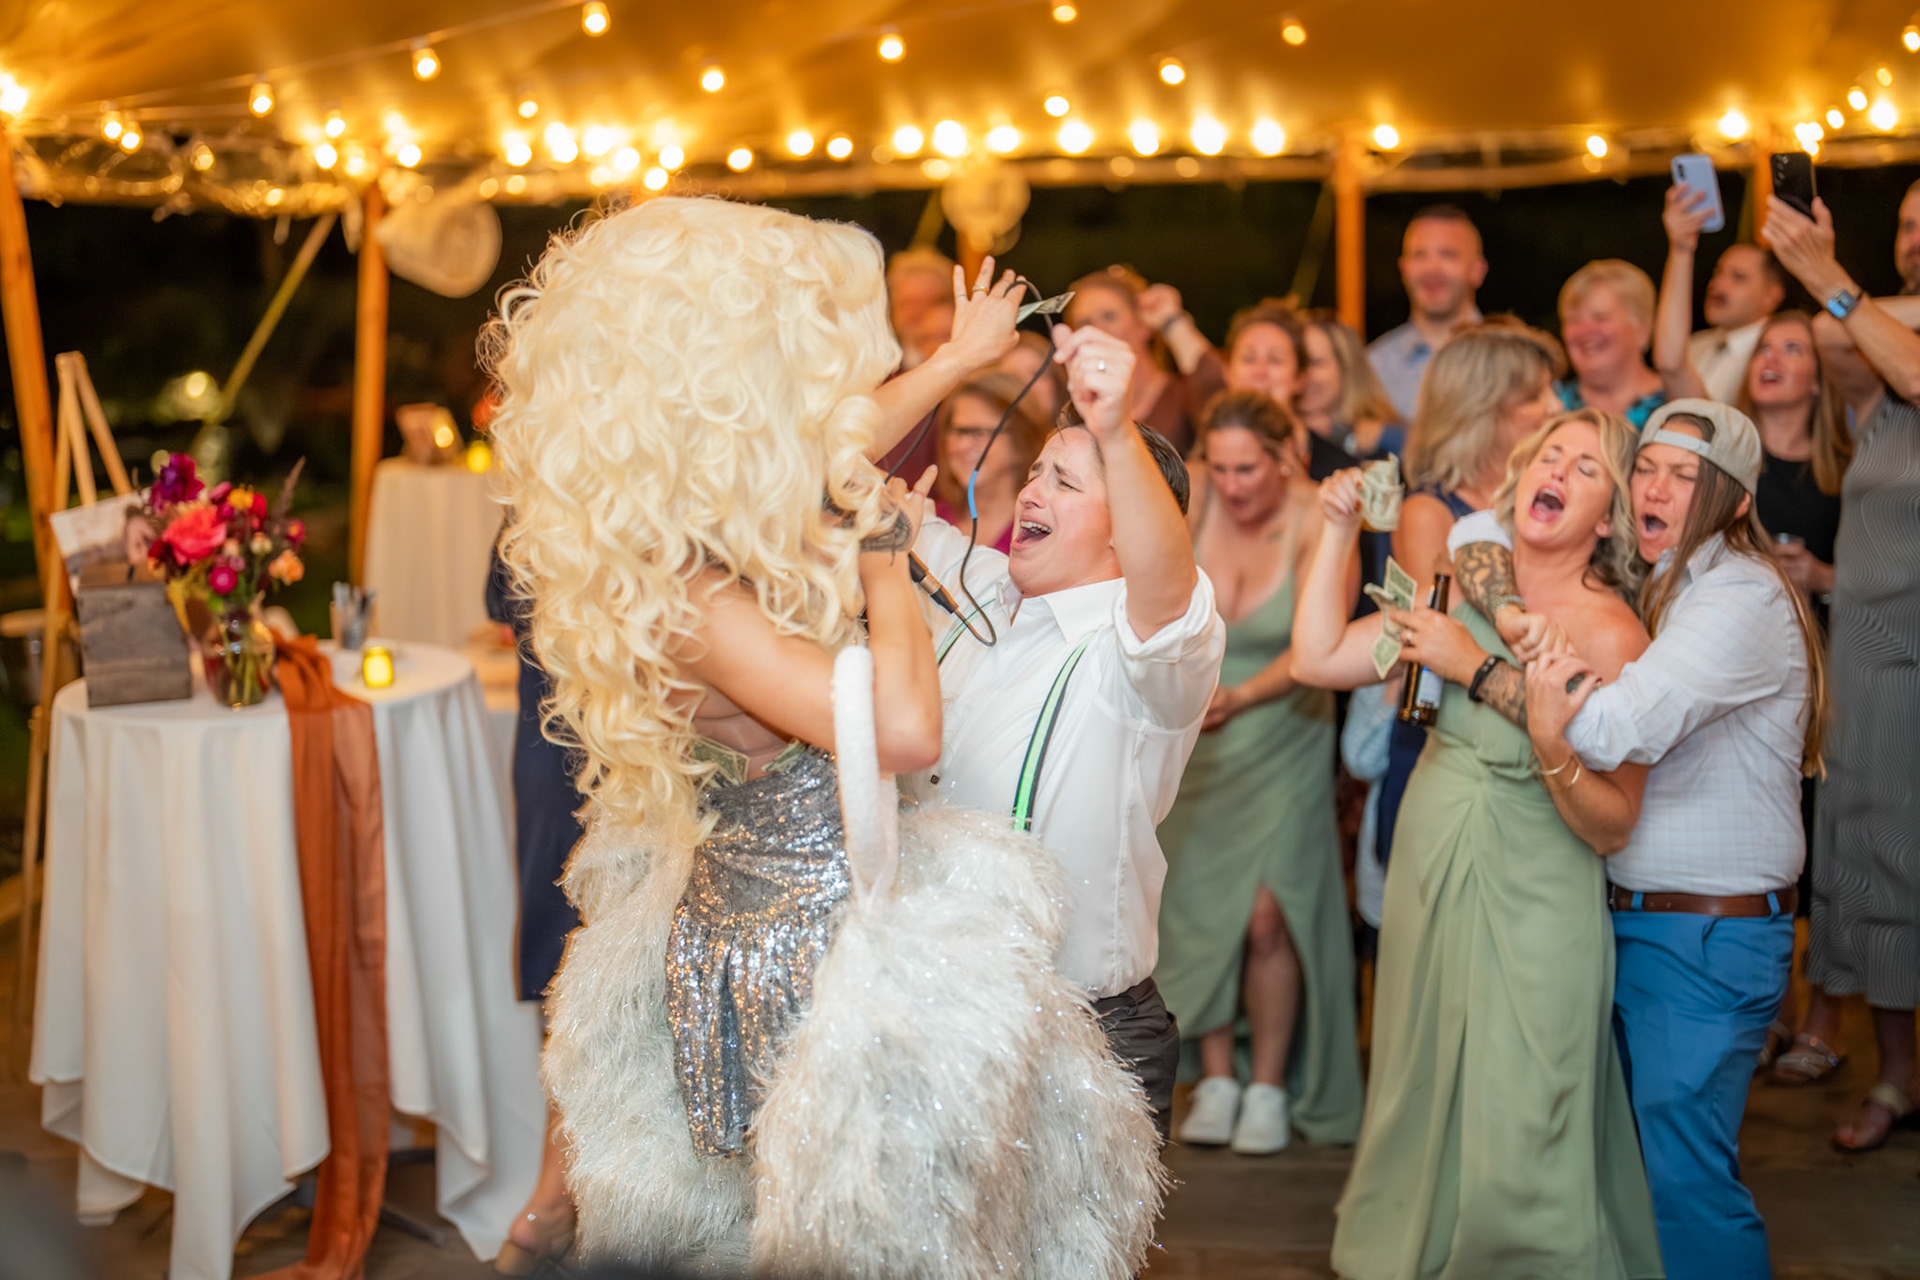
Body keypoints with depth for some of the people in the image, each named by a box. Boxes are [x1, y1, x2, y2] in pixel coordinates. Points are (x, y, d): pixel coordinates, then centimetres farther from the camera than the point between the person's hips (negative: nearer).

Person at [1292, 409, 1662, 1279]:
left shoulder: (1611, 635, -15)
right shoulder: (1465, 588, 1)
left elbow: (1611, 825, -19)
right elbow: (1317, 659, 1)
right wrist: (1339, 528, -4)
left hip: (1532, 916, -5)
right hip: (1426, 888, 5)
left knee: (1515, 1158, 0)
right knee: (1422, 1119, 20)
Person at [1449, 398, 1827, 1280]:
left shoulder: (1742, 598, -17)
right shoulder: (1621, 574, 10)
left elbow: (1618, 729, -27)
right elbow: (1475, 534, 14)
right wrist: (1512, 615, -7)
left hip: (1710, 932, -8)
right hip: (1617, 910, 8)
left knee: (1684, 1172, -6)